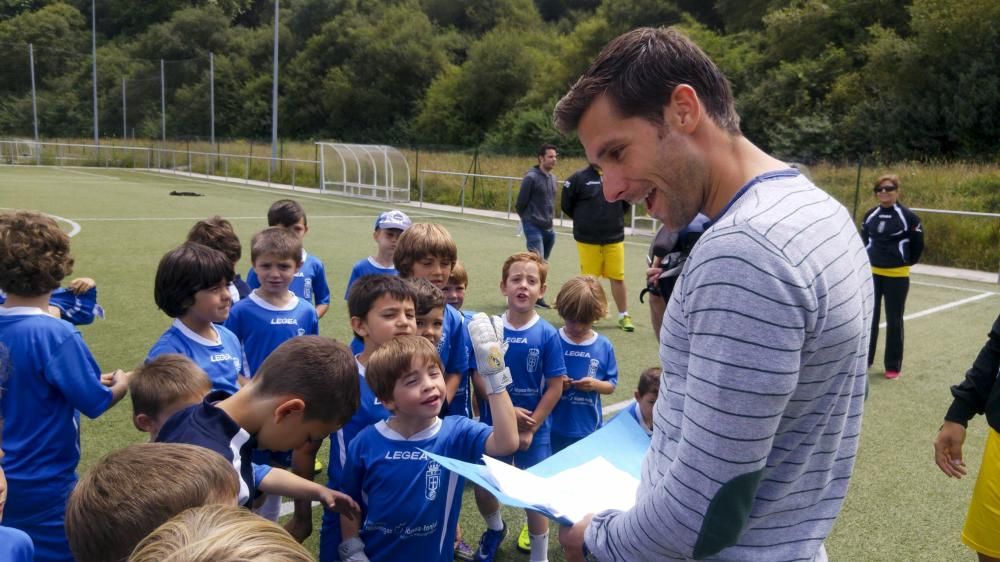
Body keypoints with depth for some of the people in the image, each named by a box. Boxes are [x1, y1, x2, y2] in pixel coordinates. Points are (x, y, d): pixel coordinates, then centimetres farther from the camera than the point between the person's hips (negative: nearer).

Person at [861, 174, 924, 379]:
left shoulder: (908, 216, -10)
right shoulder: (870, 215, 3)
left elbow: (918, 244, -2)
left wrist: (906, 262, 5)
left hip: (897, 276, -4)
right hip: (871, 273, 4)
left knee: (894, 321, 3)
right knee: (868, 317, 11)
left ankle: (893, 366, 12)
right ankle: (864, 358, 23)